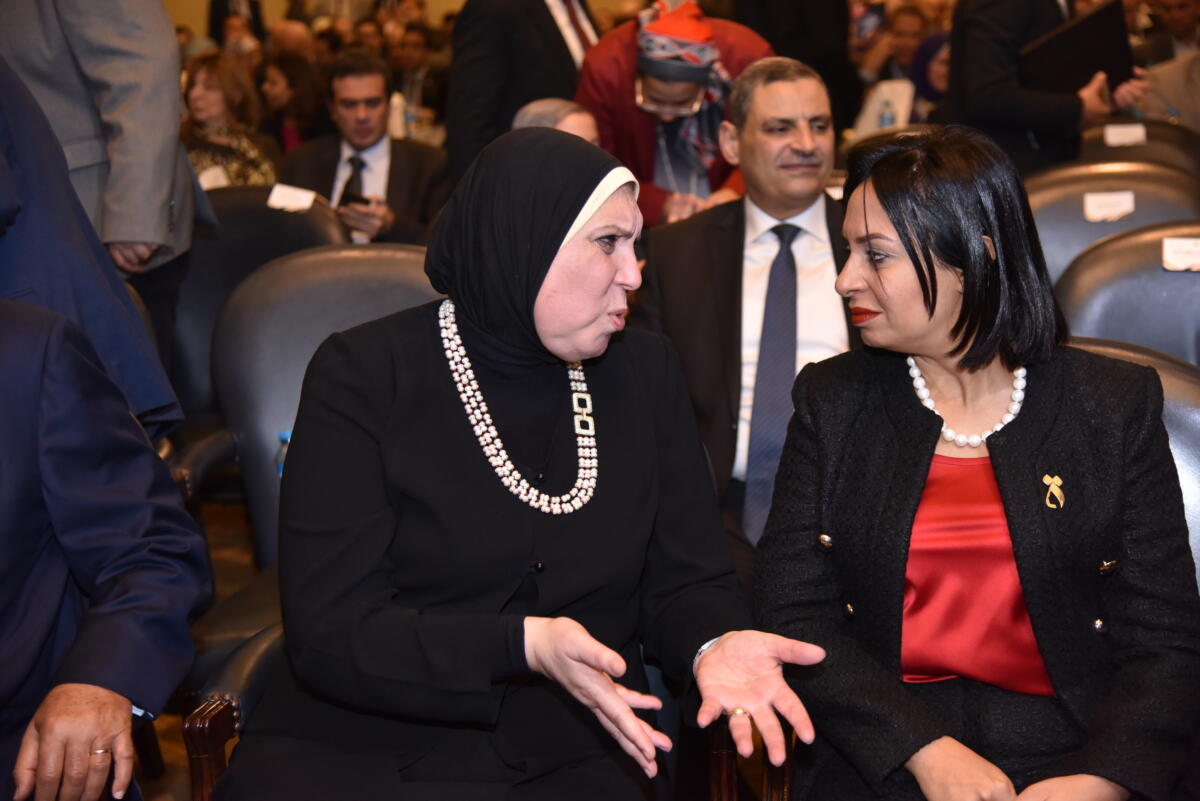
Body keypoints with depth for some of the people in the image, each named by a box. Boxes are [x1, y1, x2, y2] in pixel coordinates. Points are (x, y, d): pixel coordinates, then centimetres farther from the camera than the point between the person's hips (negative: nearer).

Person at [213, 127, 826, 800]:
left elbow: (682, 580, 9)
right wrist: (524, 646, -25)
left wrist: (712, 644, -14)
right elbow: (330, 633, -12)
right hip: (367, 745, -2)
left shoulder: (644, 373, 8)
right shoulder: (364, 376, -6)